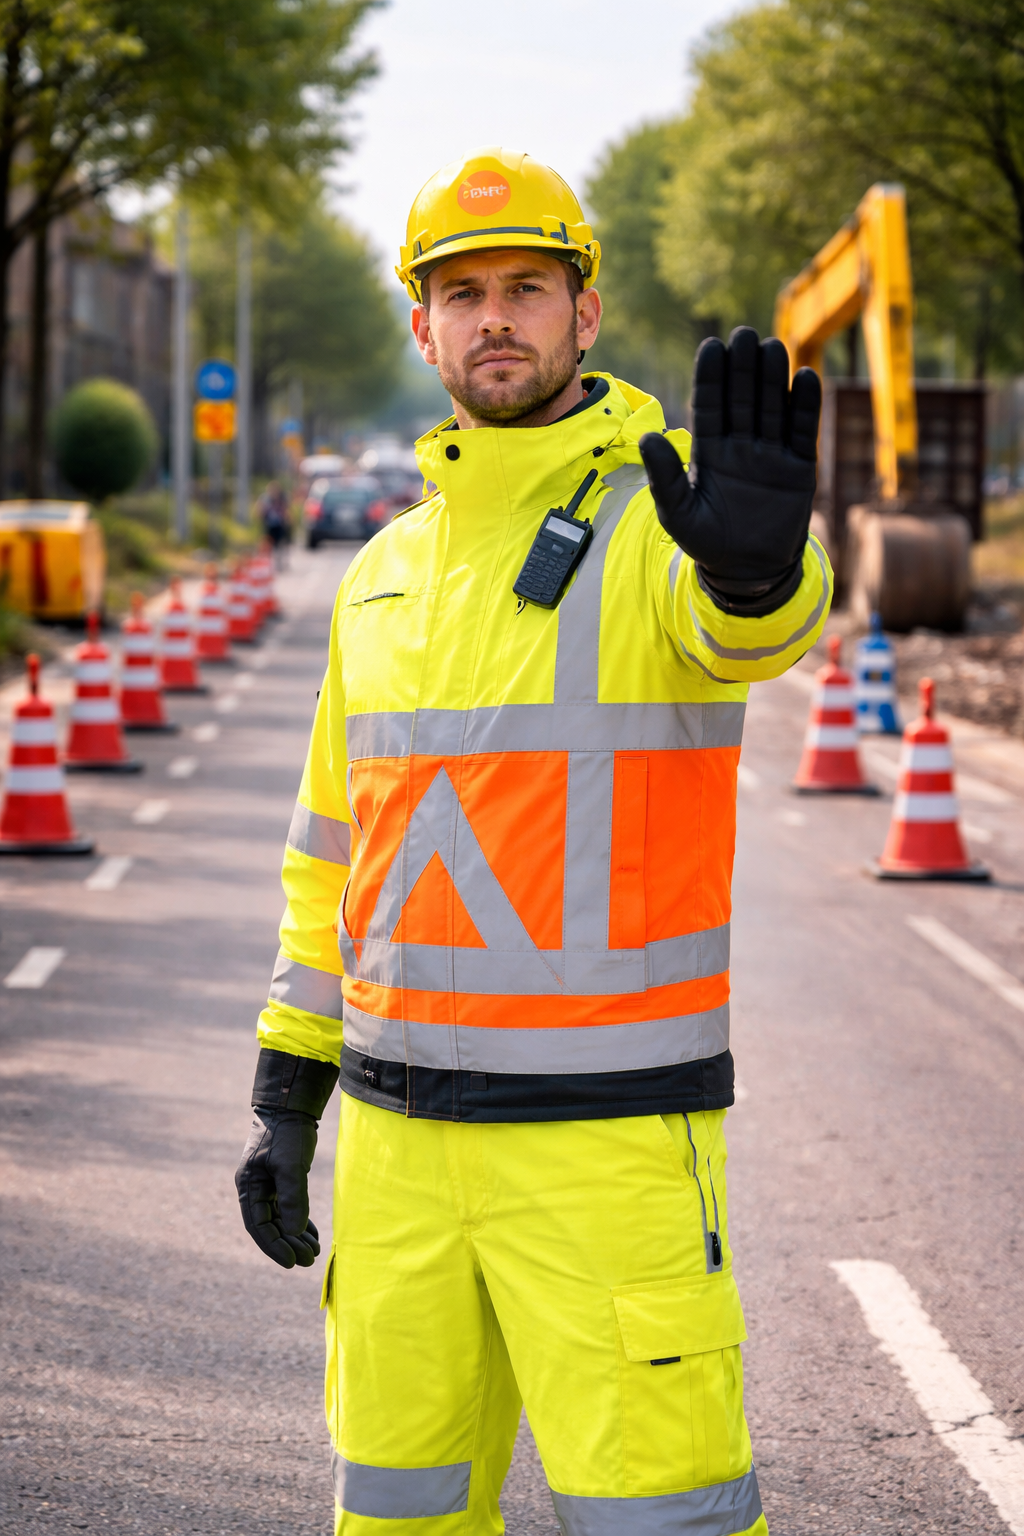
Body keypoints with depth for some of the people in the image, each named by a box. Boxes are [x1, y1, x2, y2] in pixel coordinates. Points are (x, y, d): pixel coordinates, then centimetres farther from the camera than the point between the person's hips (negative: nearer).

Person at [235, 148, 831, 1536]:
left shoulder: (661, 525, -6)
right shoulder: (386, 573, 13)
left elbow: (755, 624, -32)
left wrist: (756, 556, -56)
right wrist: (285, 1096, 15)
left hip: (613, 1133, -6)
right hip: (396, 1136, 6)